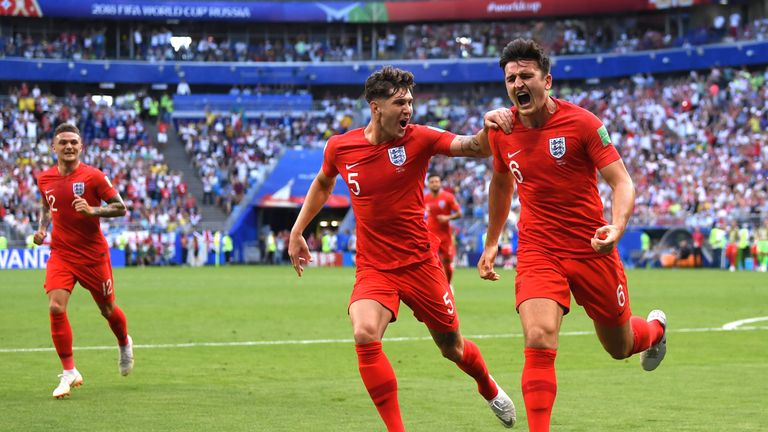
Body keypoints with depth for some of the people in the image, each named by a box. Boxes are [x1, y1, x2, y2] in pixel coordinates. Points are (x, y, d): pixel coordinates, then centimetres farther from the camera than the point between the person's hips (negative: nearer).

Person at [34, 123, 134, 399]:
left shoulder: (93, 176, -11)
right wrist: (42, 228, 3)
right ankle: (69, 372, -7)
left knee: (107, 309, 12)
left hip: (93, 255, -2)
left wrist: (92, 210, -24)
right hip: (61, 254, 2)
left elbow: (120, 208, -8)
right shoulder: (44, 179, 1)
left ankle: (125, 344, 47)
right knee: (56, 308, -18)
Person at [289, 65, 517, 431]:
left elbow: (474, 148, -22)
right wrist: (297, 232, 17)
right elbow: (323, 183, 18)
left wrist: (488, 129, -44)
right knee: (365, 335, -28)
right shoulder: (339, 147, -4)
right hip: (373, 267, 0)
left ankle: (490, 389, 50)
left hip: (420, 262, 0)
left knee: (452, 348, 14)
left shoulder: (418, 139, -10)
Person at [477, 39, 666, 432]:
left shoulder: (582, 123, -12)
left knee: (619, 347, 15)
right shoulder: (501, 131, 1)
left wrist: (617, 227, -32)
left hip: (592, 250, -2)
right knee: (539, 343, -21)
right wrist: (491, 243, 24)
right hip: (537, 251, 2)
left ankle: (655, 329, 52)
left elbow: (622, 182, -13)